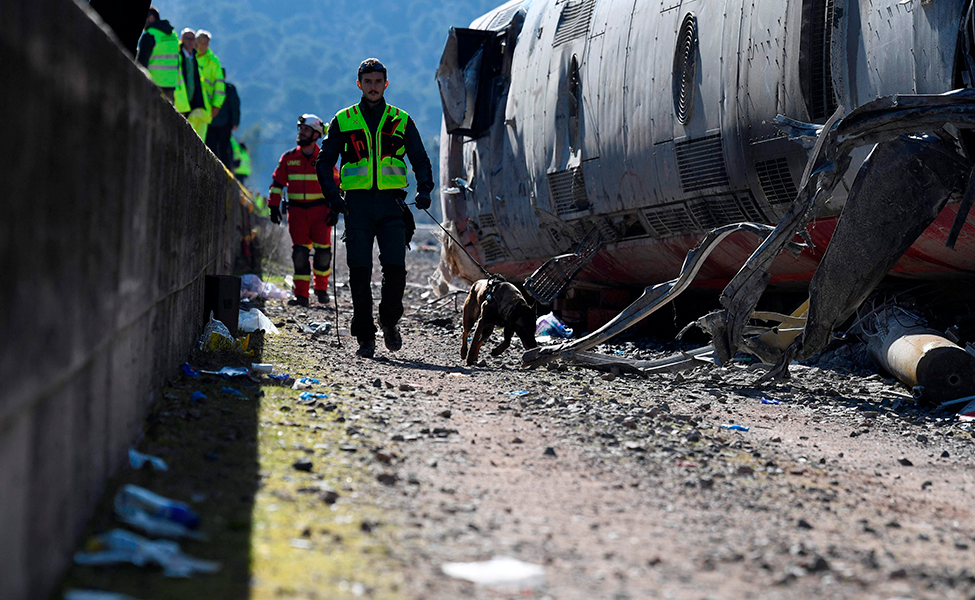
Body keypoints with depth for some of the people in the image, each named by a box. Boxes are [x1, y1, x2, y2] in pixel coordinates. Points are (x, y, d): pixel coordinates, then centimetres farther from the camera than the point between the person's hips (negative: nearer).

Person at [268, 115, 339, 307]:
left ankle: (321, 288, 16)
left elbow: (335, 184, 7)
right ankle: (301, 295, -1)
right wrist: (274, 205, 1)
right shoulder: (288, 158, 7)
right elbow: (277, 182, 10)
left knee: (323, 251, -6)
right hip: (297, 210, 1)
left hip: (320, 209, -1)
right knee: (300, 253, -4)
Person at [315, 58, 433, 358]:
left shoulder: (401, 121, 10)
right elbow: (325, 162, 11)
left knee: (395, 267, -11)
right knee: (360, 272, -3)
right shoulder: (343, 120, 10)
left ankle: (389, 321, 13)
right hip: (357, 203, 0)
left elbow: (420, 160, 12)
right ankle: (365, 336, 5)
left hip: (391, 202, 0)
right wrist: (333, 196, -4)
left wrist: (424, 189, -6)